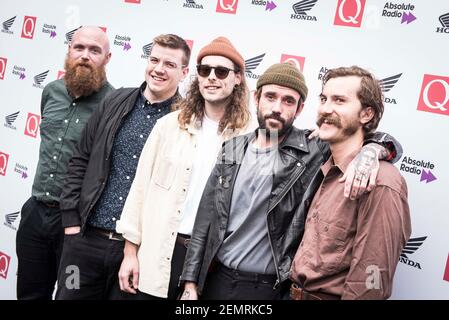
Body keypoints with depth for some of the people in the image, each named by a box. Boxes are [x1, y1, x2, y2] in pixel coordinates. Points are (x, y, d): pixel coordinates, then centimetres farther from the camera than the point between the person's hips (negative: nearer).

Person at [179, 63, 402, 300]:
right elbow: (206, 220, 3)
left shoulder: (313, 150, -10)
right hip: (216, 277, 3)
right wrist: (191, 282, 1)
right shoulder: (232, 149, 1)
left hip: (266, 288, -2)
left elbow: (383, 140, -6)